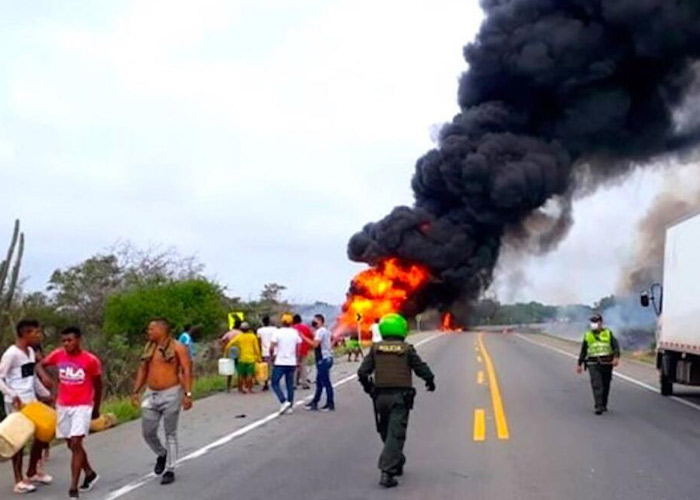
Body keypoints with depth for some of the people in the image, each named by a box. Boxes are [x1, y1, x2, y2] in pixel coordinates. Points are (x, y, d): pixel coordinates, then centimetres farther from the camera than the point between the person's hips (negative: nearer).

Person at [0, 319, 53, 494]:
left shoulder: (31, 352, 10)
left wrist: (46, 394, 20)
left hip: (32, 401, 8)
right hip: (16, 403, -8)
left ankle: (32, 472, 27)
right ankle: (19, 481, 8)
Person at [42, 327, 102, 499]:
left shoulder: (91, 360, -11)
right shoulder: (58, 355, -3)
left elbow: (98, 386, 2)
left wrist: (96, 409, 11)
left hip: (82, 407, -5)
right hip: (62, 406, 5)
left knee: (76, 444, -14)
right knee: (72, 444, 15)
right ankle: (90, 473, 36)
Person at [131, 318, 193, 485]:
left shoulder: (177, 348, -9)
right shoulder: (149, 347, 9)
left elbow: (187, 371, -12)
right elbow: (142, 370, 14)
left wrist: (187, 394, -19)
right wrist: (136, 391, 8)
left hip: (170, 394, -5)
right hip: (151, 395, 6)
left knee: (170, 434, 3)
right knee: (148, 433, 8)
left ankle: (169, 470, 12)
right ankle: (162, 454, 36)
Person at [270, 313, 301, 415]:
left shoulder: (277, 332, -7)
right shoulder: (295, 333, 4)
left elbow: (271, 348, -10)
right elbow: (298, 349, 6)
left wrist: (272, 356, 8)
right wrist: (297, 361, 17)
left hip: (280, 362, -4)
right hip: (292, 363, 4)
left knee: (275, 383, 4)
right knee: (290, 385, 9)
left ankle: (284, 402, -13)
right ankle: (289, 407, 9)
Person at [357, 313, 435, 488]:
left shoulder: (376, 349, 2)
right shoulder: (407, 349, -4)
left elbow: (362, 372, 0)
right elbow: (422, 369, -1)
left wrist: (367, 386, 20)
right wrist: (430, 381, 20)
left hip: (381, 396, 3)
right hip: (401, 397, -3)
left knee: (386, 433, 21)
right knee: (395, 435, -3)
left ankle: (397, 463, 34)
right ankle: (387, 472, -11)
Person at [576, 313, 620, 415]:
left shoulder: (608, 333, 8)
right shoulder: (587, 335, 11)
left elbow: (616, 346, -1)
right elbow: (583, 351, 17)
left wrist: (616, 357, -18)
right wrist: (579, 364, 16)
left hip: (607, 363, 1)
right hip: (593, 364, 0)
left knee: (605, 386, 9)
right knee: (597, 385, -12)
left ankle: (604, 405, 25)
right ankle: (598, 406, -18)